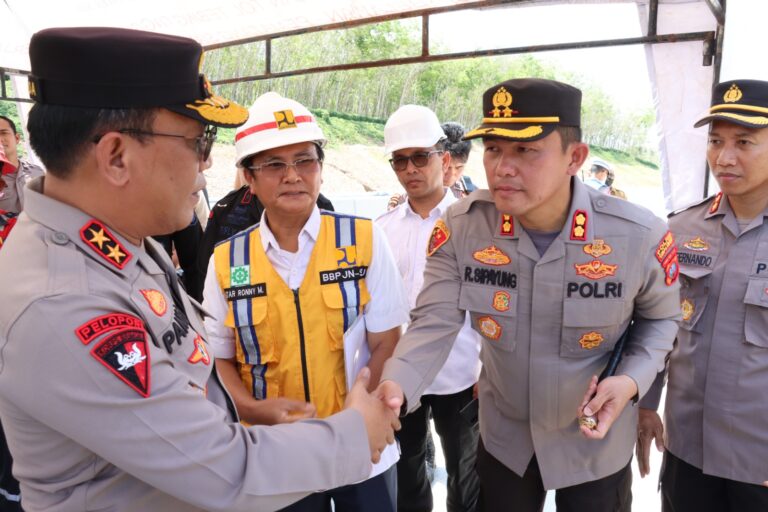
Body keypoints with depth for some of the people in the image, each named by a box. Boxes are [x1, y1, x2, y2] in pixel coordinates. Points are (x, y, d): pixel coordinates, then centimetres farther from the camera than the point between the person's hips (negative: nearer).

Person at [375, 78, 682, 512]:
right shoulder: (460, 227, -20)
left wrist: (632, 381, -20)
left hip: (596, 441, -1)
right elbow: (434, 324, -20)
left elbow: (660, 317, -2)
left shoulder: (640, 235, -22)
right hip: (503, 435, 1)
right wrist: (395, 386, -39)